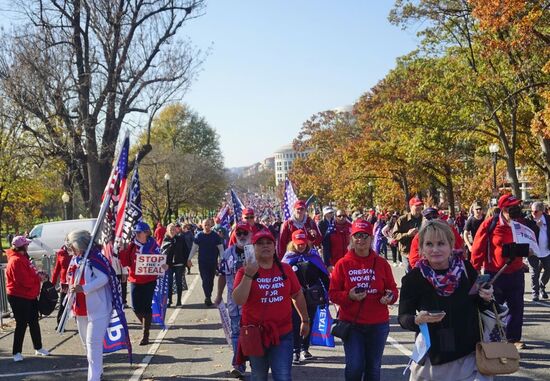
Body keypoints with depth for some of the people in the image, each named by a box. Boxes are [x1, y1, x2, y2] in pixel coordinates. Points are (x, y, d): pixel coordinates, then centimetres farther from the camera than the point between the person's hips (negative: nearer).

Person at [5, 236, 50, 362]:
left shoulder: (24, 258, 11)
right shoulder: (16, 261, -21)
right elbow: (24, 281, -25)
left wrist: (38, 274, 0)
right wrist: (38, 278, -14)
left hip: (30, 296, 10)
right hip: (19, 298, -10)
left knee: (34, 322, 16)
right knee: (22, 324, -2)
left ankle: (38, 348, 27)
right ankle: (16, 352, 8)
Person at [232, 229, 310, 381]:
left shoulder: (286, 269, 2)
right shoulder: (244, 271, -6)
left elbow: (297, 295, 13)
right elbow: (238, 300, -18)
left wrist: (305, 320, 18)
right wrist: (249, 275, -26)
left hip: (283, 334, 1)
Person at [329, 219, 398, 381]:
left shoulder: (381, 263, 1)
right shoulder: (343, 264, -3)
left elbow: (392, 289, 5)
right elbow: (333, 293, -2)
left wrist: (390, 297, -18)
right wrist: (349, 296, -21)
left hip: (378, 325, 2)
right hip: (351, 324, -1)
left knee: (373, 368, 12)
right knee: (354, 366, -6)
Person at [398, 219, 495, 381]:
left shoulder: (466, 268, -6)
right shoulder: (413, 278, -11)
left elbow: (480, 305, 9)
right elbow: (403, 317, -5)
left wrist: (486, 299, -12)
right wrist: (418, 320, -25)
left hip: (469, 354, 1)